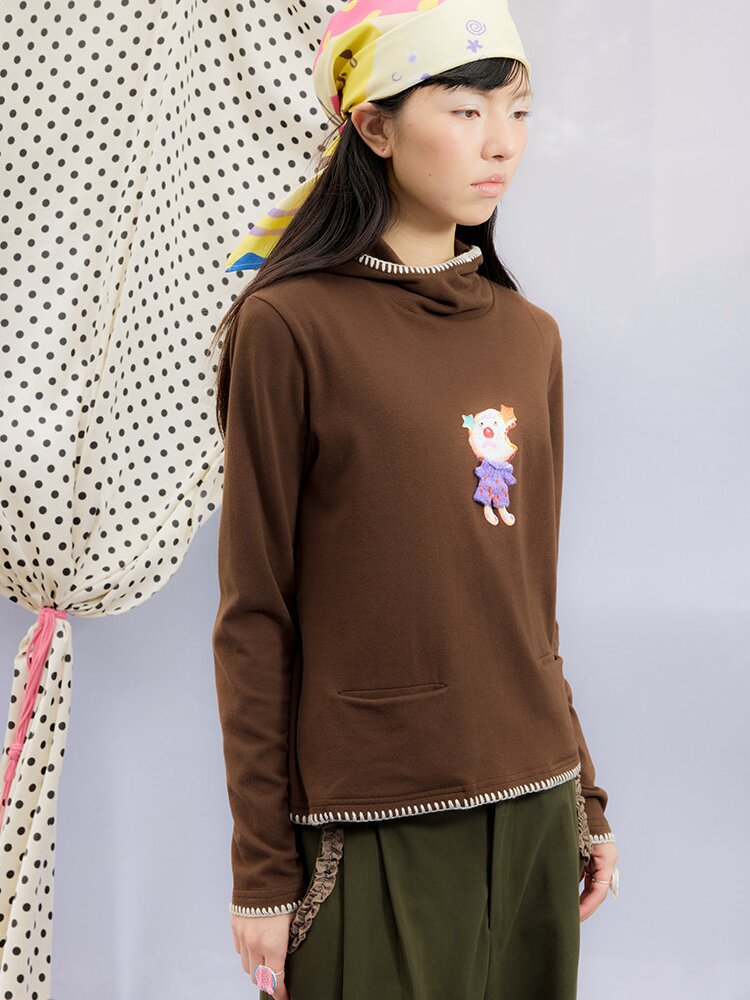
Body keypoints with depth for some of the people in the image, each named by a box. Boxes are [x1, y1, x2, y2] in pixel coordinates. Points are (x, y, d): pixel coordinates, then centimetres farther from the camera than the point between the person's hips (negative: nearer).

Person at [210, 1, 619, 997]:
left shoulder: (530, 337, 8)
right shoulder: (288, 326, -9)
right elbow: (254, 619, -7)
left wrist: (586, 800, 14)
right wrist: (264, 869, -7)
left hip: (533, 810, 5)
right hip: (369, 829, -5)